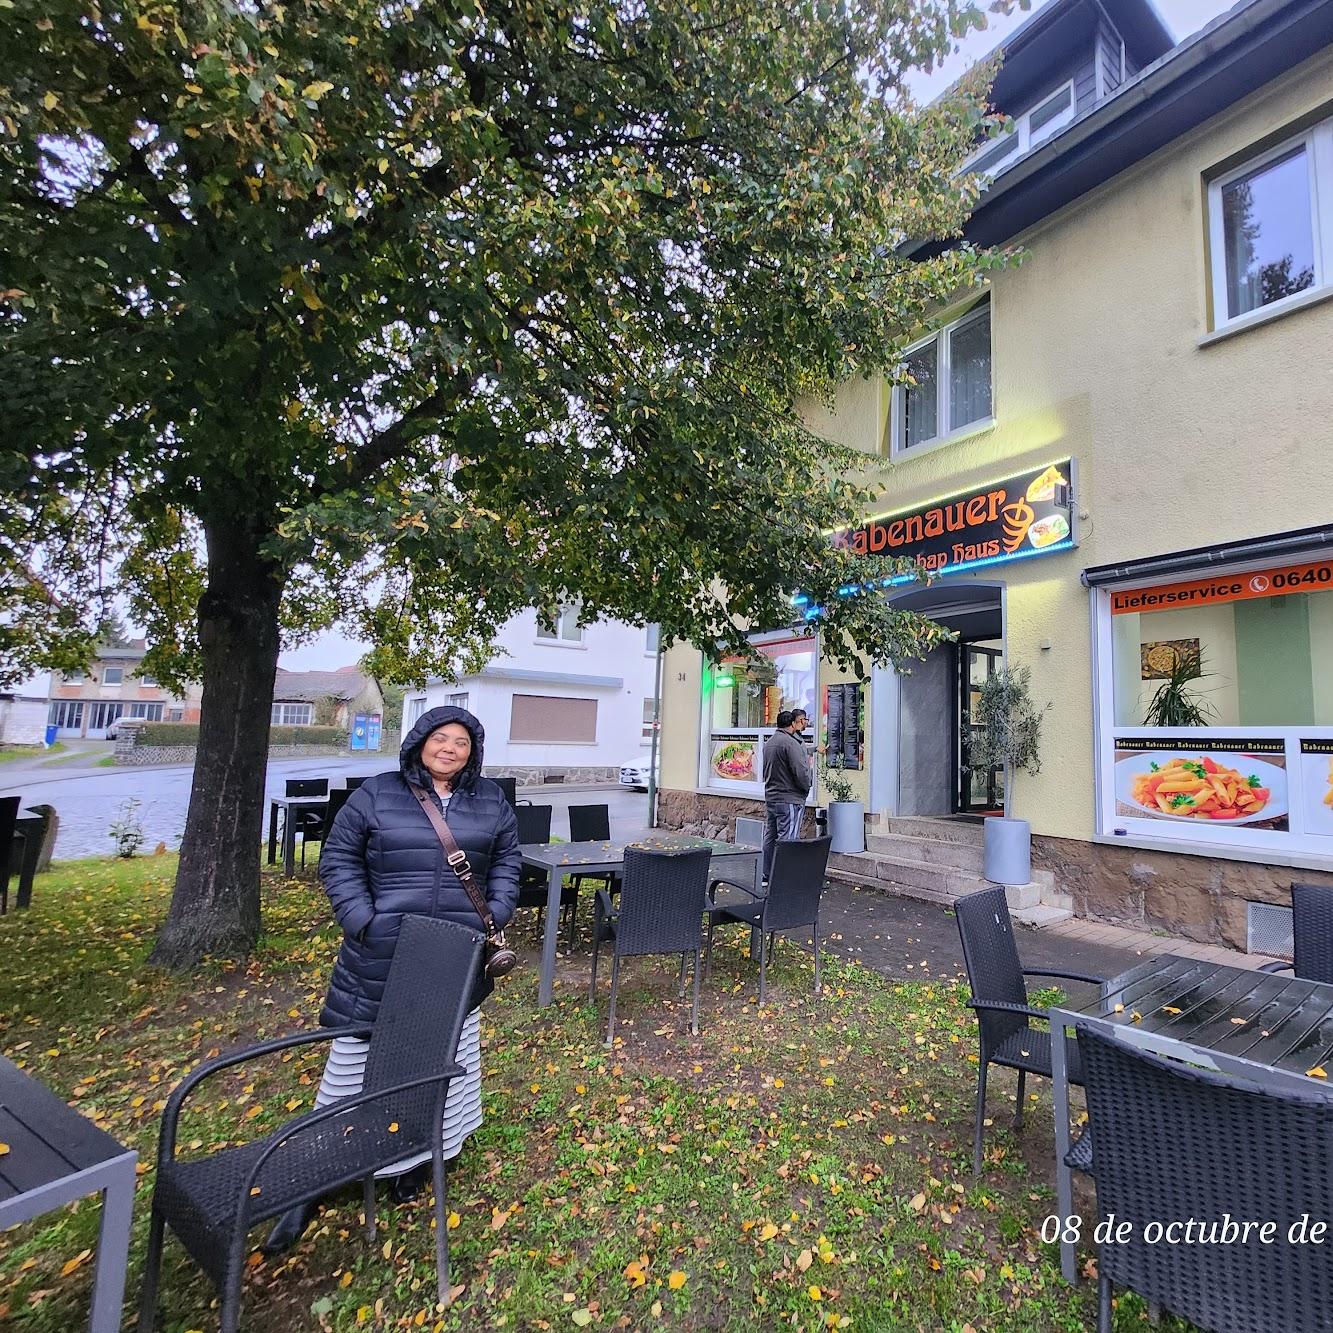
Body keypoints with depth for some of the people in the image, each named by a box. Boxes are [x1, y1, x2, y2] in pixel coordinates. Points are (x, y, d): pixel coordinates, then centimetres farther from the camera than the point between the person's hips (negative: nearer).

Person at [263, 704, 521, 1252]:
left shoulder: (490, 802, 3)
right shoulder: (376, 794, -4)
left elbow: (506, 861, 11)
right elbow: (339, 858, 0)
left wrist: (495, 915, -1)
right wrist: (359, 919, -10)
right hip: (380, 959, -2)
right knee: (357, 1059, 9)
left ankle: (420, 1156, 40)